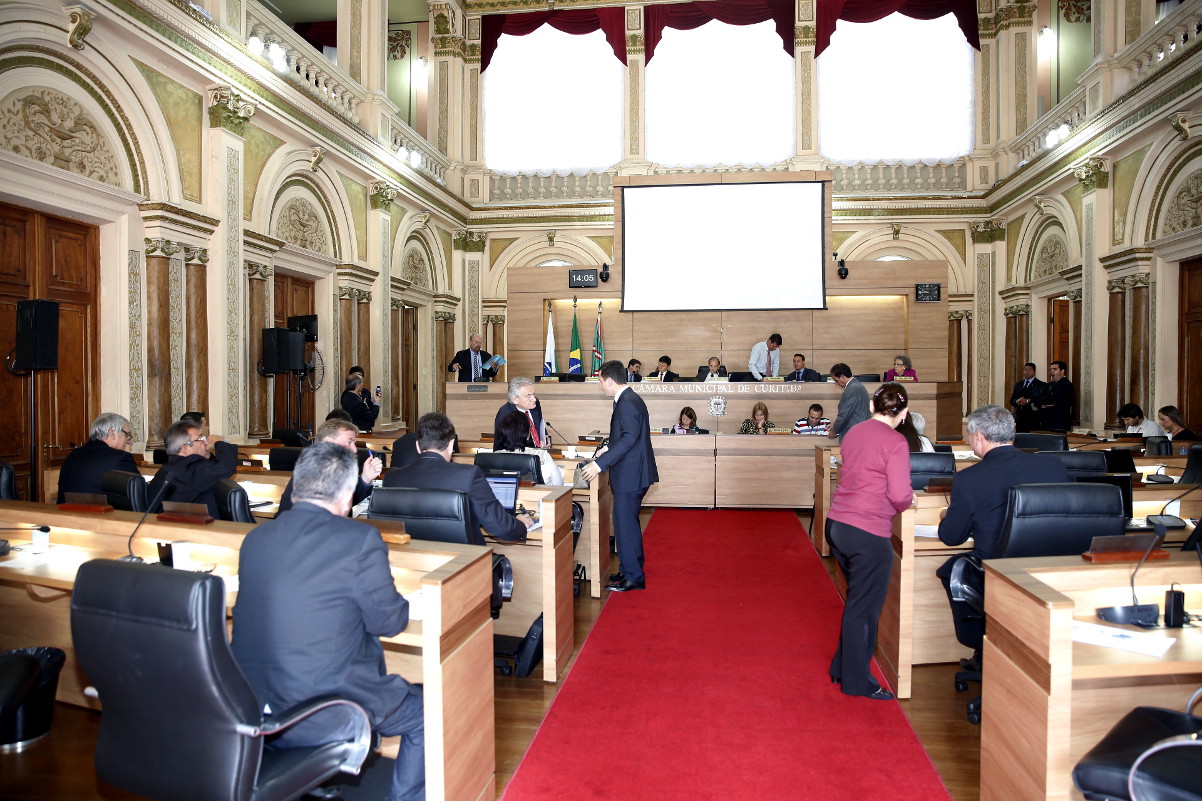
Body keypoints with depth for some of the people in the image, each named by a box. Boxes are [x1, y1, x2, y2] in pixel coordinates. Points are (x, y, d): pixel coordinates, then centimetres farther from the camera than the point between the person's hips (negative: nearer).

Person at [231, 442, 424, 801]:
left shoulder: (256, 537, 1)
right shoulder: (361, 539, -18)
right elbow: (388, 622, -8)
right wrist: (401, 604, 12)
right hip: (322, 718, -7)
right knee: (424, 712, 16)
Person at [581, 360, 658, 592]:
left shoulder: (628, 403, -19)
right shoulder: (628, 399, 13)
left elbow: (629, 438, -28)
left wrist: (600, 464, -29)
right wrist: (608, 448, 18)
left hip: (630, 475, -11)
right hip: (630, 473, 11)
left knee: (625, 524, -3)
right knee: (625, 523, 17)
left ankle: (633, 577, 6)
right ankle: (629, 571, 28)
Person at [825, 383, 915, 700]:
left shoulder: (854, 432, 9)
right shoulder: (895, 442, -12)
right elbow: (900, 495, -16)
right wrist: (907, 502, 5)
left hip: (837, 525, 8)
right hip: (868, 534, -7)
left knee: (858, 602, 23)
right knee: (863, 609, 6)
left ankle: (842, 668, 33)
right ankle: (857, 682, 18)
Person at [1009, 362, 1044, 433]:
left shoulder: (1041, 385, 1)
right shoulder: (1018, 385, 18)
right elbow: (1012, 400, 14)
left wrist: (1028, 401, -20)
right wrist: (1017, 401, -8)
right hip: (1019, 420, 5)